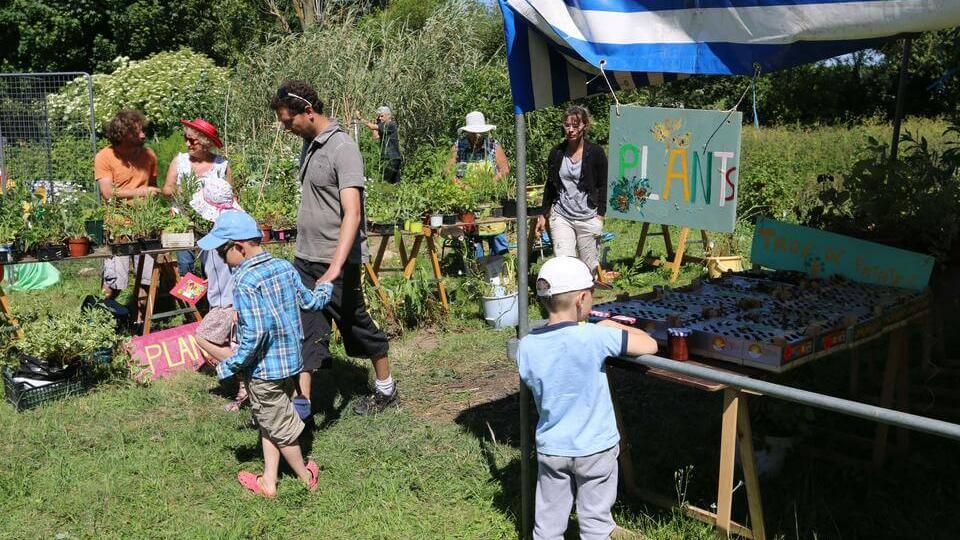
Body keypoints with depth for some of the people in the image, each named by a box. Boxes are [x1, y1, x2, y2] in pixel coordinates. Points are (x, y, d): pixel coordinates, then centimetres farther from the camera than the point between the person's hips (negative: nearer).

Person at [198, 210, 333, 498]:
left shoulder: (245, 282, -23)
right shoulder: (284, 267, -1)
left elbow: (254, 335, -26)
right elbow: (311, 301, 12)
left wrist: (228, 366, -15)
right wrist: (325, 287, 33)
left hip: (263, 368, -8)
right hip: (289, 360, 8)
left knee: (278, 426, 11)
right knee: (268, 423, 21)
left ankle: (306, 477, 28)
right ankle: (268, 482, 28)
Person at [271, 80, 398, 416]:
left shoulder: (342, 148, -17)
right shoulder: (309, 144, 10)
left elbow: (352, 213, -26)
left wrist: (335, 267, -35)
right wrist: (304, 250, 18)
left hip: (337, 261, -7)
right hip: (305, 259, 7)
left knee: (357, 325, 8)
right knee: (307, 329, 3)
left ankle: (386, 392, 27)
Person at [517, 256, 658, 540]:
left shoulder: (527, 346, -12)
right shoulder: (594, 338, -24)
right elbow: (650, 346, -17)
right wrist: (612, 326, -1)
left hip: (551, 449, 3)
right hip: (595, 449, -3)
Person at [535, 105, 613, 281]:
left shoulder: (596, 153, -2)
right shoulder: (557, 153, 7)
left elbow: (603, 187, 1)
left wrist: (600, 216, -7)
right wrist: (544, 215, 15)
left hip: (588, 218, -2)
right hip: (561, 216, 2)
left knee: (590, 266, 3)